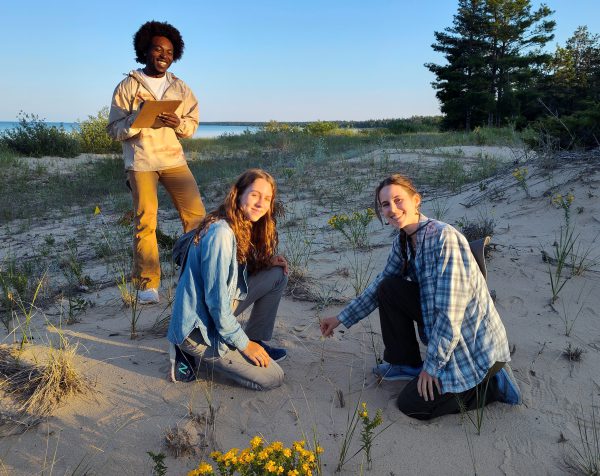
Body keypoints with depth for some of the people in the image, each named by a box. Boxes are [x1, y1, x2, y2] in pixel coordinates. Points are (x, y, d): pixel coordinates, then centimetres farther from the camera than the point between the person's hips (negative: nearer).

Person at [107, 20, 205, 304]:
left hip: (173, 158, 3)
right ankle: (147, 284, 3)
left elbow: (192, 125, 8)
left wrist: (178, 123, -14)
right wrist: (139, 116, -18)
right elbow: (114, 130, -1)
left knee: (196, 213, -5)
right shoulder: (127, 86, 1)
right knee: (145, 221, -6)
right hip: (141, 161, -3)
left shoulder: (180, 88, 11)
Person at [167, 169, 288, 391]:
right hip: (198, 329, -9)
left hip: (218, 313, 9)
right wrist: (243, 343, -14)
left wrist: (269, 261, -4)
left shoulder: (245, 228, 3)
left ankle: (257, 340, 11)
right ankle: (203, 353, 4)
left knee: (278, 273, 1)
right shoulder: (221, 233, -26)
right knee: (272, 378, -6)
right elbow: (216, 300, -25)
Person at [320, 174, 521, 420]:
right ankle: (406, 364, 13)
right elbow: (379, 285, 13)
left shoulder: (444, 237, -27)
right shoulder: (402, 241, -1)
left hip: (473, 341, -7)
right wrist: (341, 318, 13)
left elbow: (451, 313, -26)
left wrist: (432, 365, -18)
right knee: (388, 288, -4)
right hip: (441, 328, 7)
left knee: (412, 404, -5)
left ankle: (492, 382, 9)